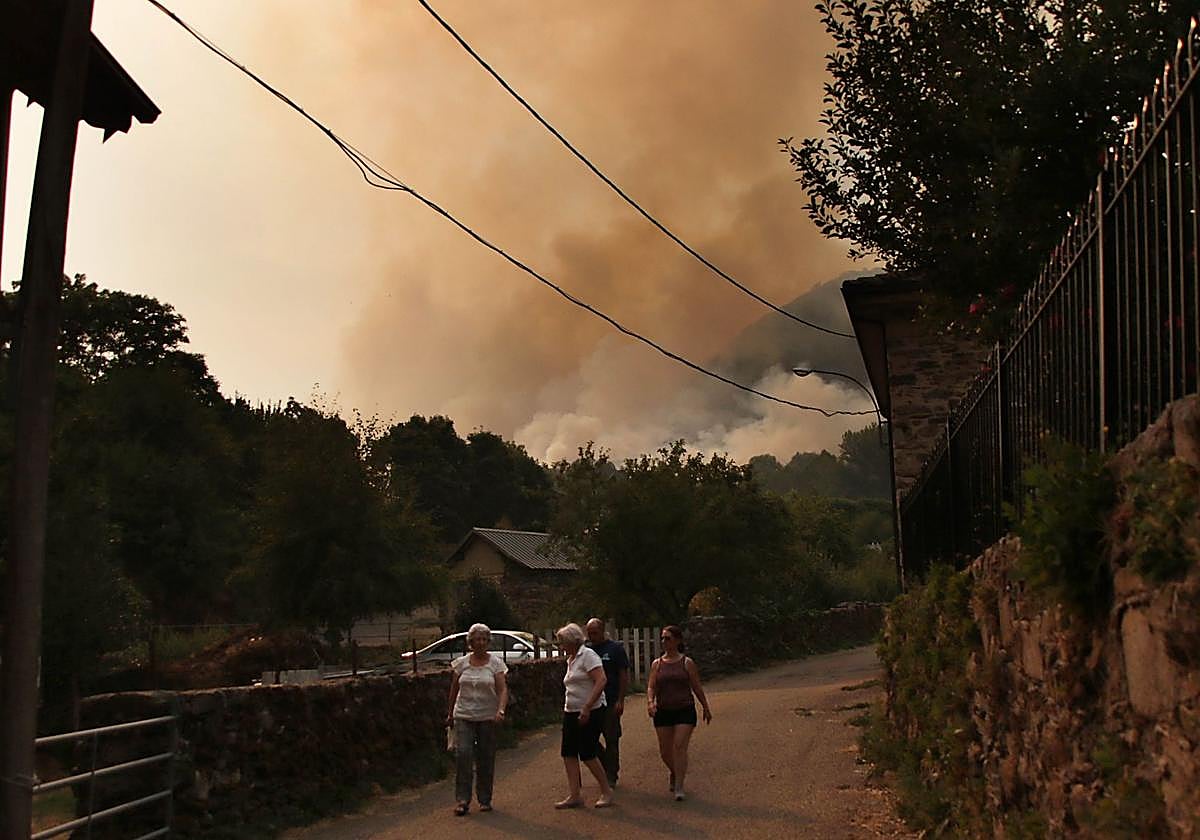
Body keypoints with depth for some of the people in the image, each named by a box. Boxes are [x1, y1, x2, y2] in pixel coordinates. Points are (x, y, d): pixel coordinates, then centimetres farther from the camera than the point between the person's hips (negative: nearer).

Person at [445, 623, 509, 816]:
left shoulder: (496, 663, -1)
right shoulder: (461, 663, 4)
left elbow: (503, 690, -8)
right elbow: (454, 689, 13)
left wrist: (500, 710, -24)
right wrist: (450, 713, 15)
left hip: (487, 718, -1)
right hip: (464, 716, 1)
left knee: (486, 759, 4)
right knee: (462, 753, -13)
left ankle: (485, 799, 17)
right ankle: (462, 800, -6)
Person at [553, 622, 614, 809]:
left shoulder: (587, 655, -11)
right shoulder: (571, 659, 16)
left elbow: (601, 680, -21)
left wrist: (586, 708, -24)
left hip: (589, 713, -9)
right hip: (571, 712, 9)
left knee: (588, 754, -6)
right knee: (568, 753, 3)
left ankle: (606, 791, 9)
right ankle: (574, 795, 7)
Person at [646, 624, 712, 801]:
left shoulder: (687, 663, 0)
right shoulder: (656, 664, 7)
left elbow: (697, 688, 6)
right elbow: (651, 687, 1)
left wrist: (706, 709, 11)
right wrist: (650, 702, -18)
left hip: (685, 710, -3)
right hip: (663, 712, 3)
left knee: (680, 747, -14)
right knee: (665, 751, 7)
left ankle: (679, 788, -12)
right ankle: (675, 773, 38)